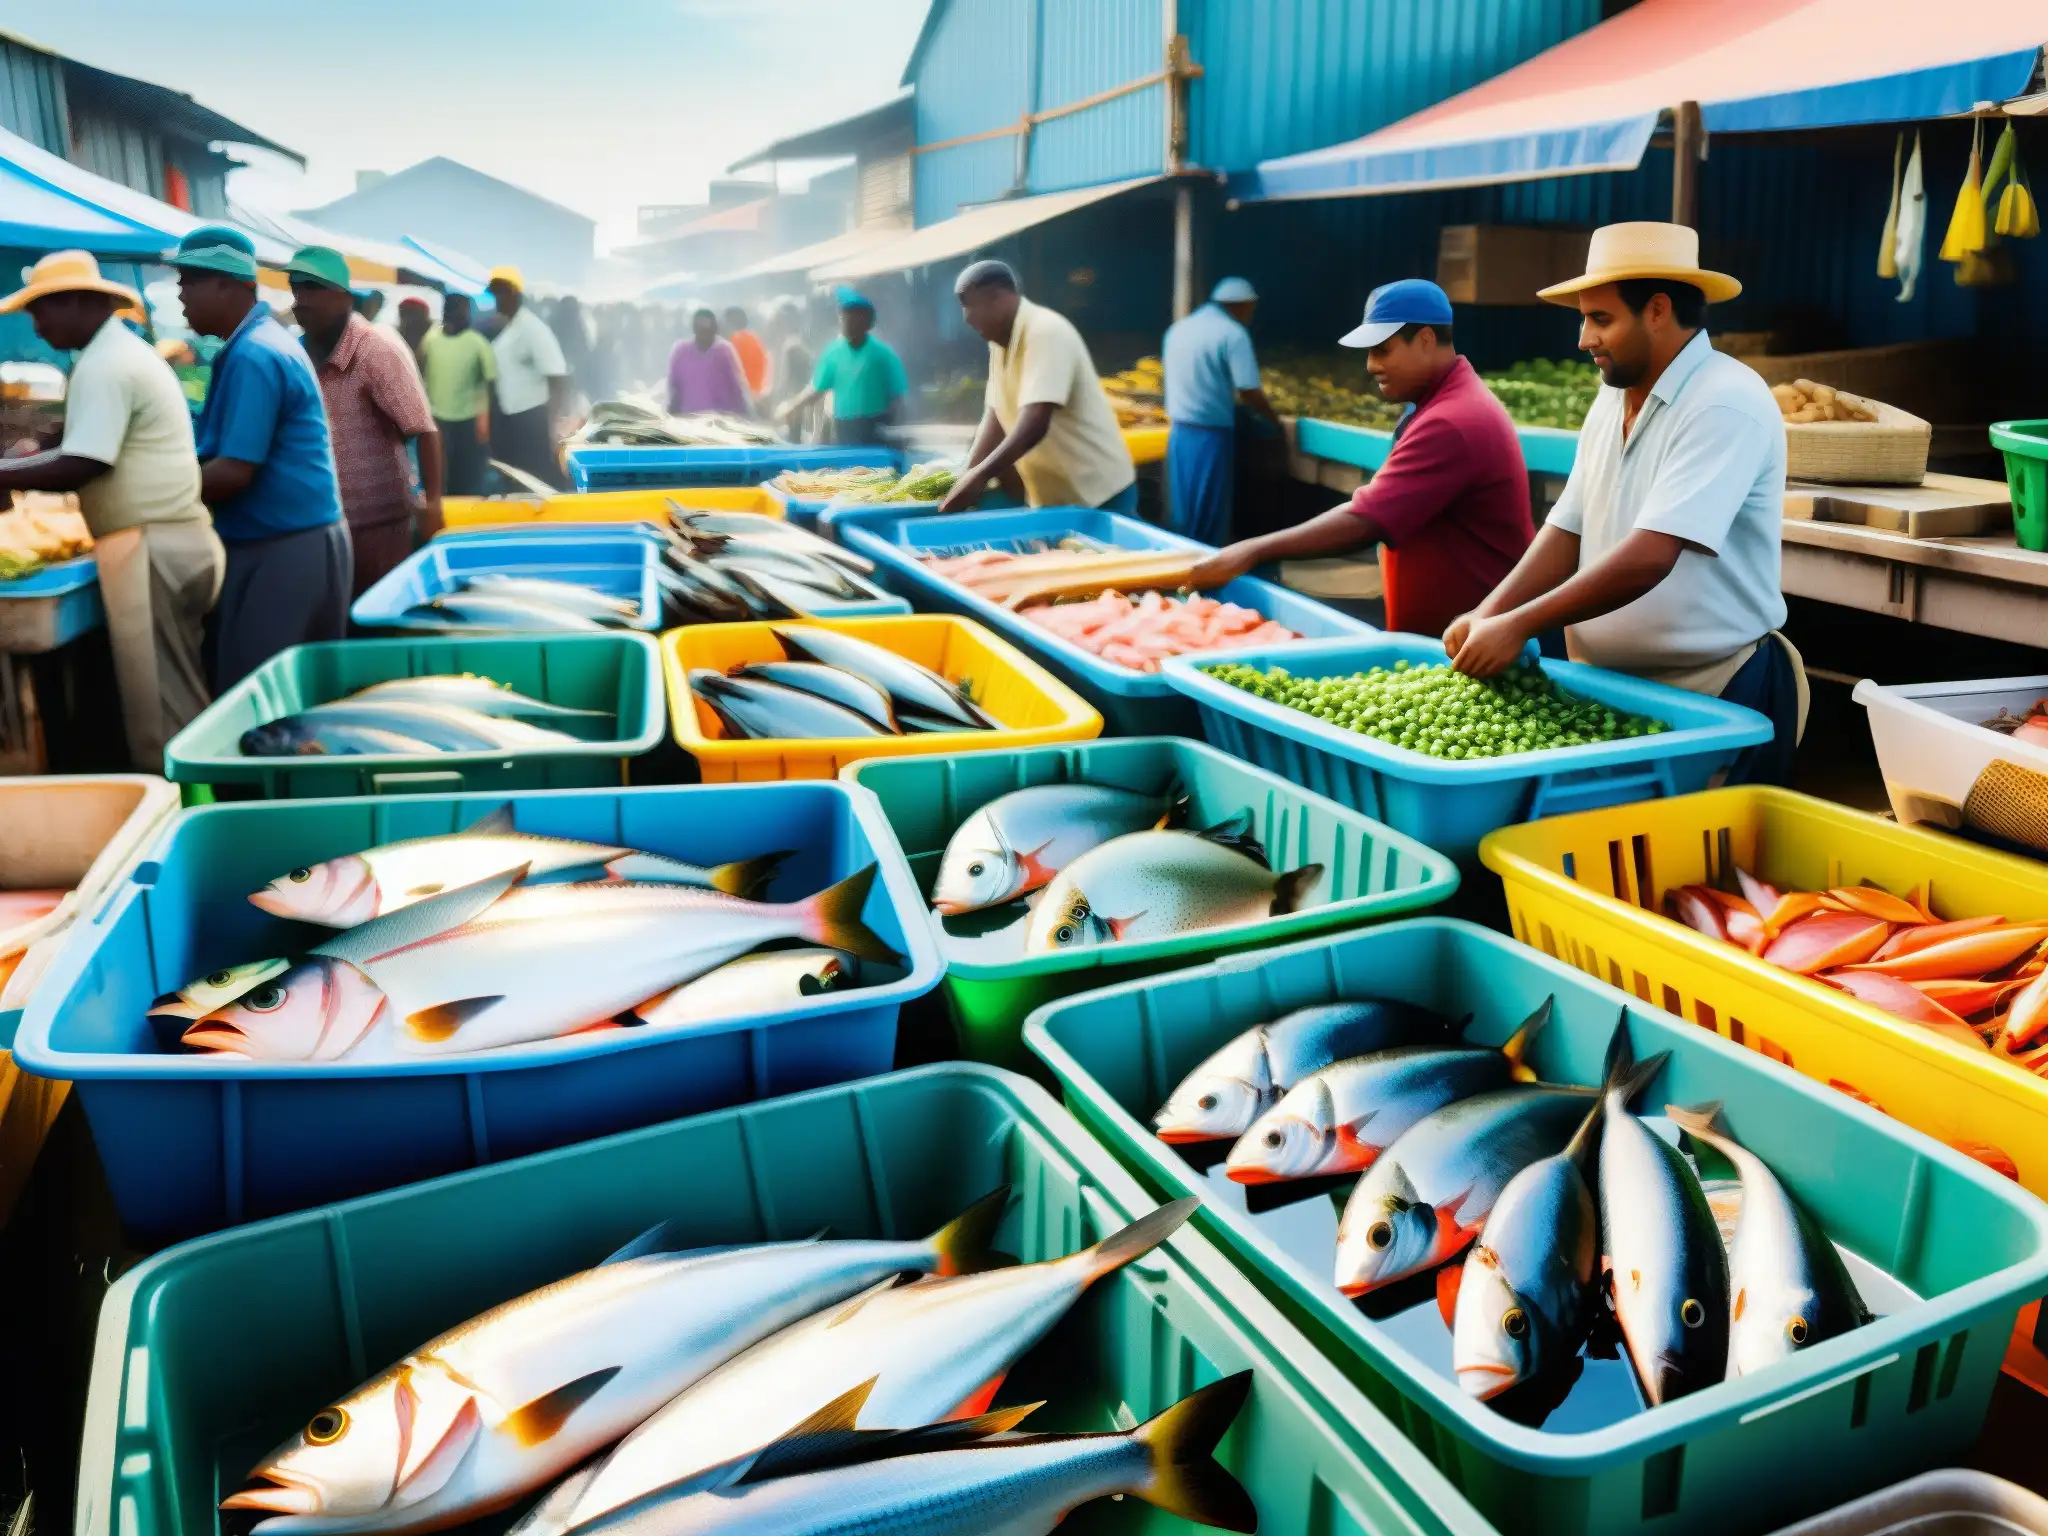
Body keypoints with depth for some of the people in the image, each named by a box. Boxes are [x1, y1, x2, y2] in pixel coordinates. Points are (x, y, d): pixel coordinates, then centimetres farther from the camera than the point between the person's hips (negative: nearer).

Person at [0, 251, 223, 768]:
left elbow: (78, 469, -18)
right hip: (175, 538, 10)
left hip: (150, 549, -10)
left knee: (158, 706, -5)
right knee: (177, 699, 12)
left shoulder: (104, 365, -11)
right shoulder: (126, 352, 20)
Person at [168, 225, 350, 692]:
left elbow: (233, 473, -22)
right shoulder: (263, 341, 14)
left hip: (283, 549, -10)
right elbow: (230, 451, 19)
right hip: (291, 542, 10)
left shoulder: (253, 356, -17)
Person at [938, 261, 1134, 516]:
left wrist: (980, 475, -31)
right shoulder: (1001, 342, 8)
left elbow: (1035, 423, -29)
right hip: (1052, 497, 8)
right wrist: (969, 473, -3)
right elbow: (996, 413, 8)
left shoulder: (1046, 332, -20)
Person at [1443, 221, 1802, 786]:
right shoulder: (1611, 404, 9)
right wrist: (1489, 614, -8)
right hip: (1607, 689, 7)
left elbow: (1648, 558, -26)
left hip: (1716, 699, -7)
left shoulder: (1725, 403, -17)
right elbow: (1567, 533, 7)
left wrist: (1519, 625, -25)